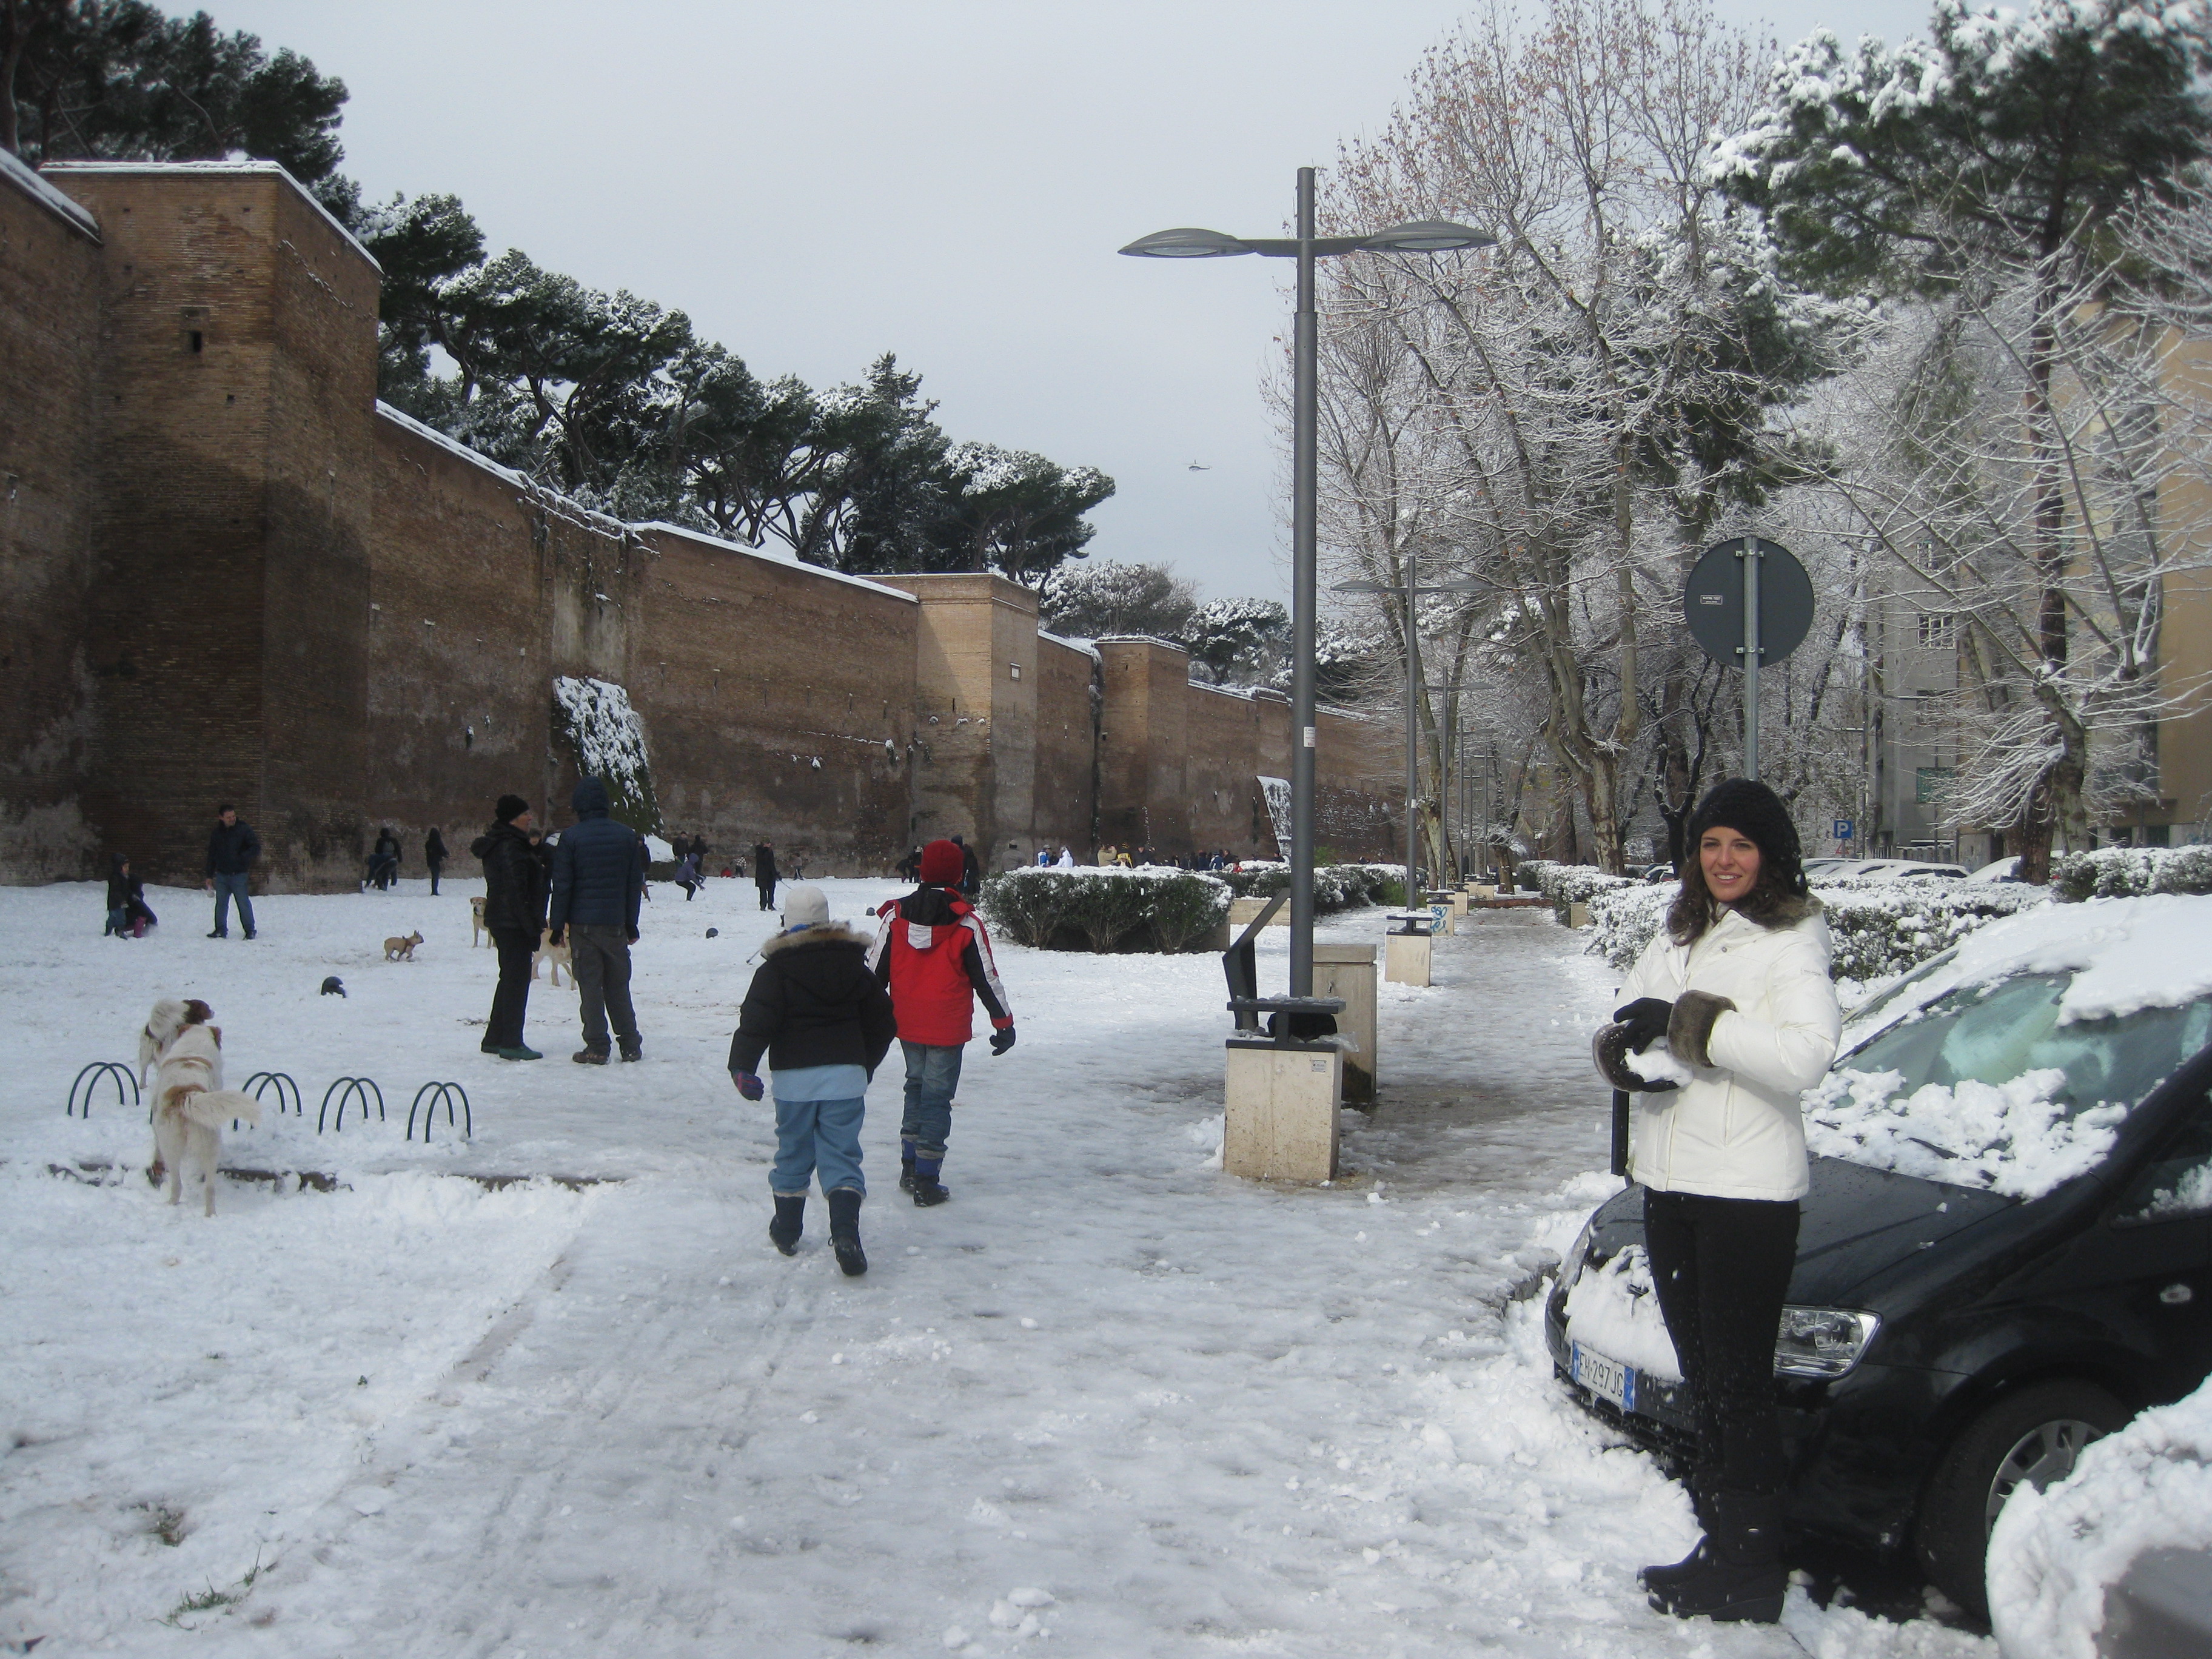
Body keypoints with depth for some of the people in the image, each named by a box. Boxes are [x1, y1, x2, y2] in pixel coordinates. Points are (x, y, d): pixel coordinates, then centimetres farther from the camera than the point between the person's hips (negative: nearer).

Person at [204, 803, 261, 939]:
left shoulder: (244, 829, -4)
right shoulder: (216, 833, 8)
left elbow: (256, 847, -5)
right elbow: (211, 855, 14)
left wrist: (243, 858, -21)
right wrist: (210, 876, 12)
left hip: (238, 875, -4)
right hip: (222, 875, 4)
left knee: (243, 903, -4)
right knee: (221, 903, 8)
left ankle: (250, 930, 5)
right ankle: (221, 930, 17)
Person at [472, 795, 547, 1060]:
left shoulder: (500, 844, 16)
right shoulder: (510, 847, -17)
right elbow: (516, 892, -21)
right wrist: (532, 928, -20)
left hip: (501, 921, 11)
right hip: (514, 924, -11)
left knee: (510, 979, 17)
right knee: (518, 980, -6)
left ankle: (495, 1039, 24)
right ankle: (511, 1043, -3)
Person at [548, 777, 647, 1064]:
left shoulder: (572, 837, -7)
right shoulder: (628, 836, 5)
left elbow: (561, 885, -6)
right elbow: (635, 884, 9)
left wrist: (557, 924, 0)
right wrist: (631, 923, 15)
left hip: (583, 924, -3)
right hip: (616, 924, 3)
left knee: (590, 986, 1)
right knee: (618, 986, 11)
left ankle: (596, 1048, 0)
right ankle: (631, 1046, 12)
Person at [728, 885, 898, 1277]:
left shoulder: (775, 969, -3)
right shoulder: (854, 965, 9)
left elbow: (758, 1020, -15)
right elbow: (882, 1021, 14)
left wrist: (742, 1066, -13)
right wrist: (866, 1064, 27)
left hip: (794, 1077, -1)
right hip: (846, 1075, 1)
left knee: (793, 1152, 13)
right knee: (841, 1155, 1)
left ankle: (787, 1231, 25)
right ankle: (845, 1229, -18)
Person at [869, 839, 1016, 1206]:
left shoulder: (896, 915, -2)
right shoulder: (966, 923, -12)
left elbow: (876, 972, 4)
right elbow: (986, 978, -7)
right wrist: (1004, 1023, 4)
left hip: (906, 1023, 4)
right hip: (947, 1028, -4)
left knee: (917, 1085, 21)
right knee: (937, 1094, 3)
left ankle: (909, 1169, 25)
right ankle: (926, 1183, 4)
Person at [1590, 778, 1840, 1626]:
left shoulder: (1791, 941, -8)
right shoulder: (1678, 934, 15)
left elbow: (1805, 1054, -23)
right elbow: (1628, 1026, 14)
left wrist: (1686, 1022, -23)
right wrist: (1623, 1047, -9)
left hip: (1749, 1189, -7)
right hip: (1669, 1182, 7)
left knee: (1740, 1383, -2)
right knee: (1703, 1376, 14)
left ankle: (1752, 1573, 6)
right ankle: (1722, 1544, 25)